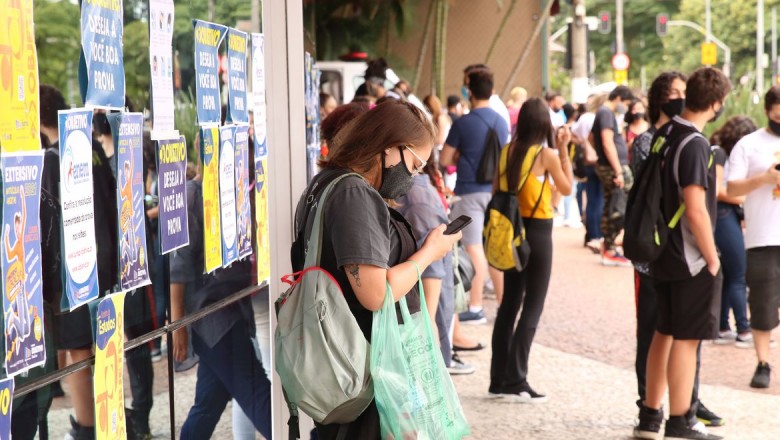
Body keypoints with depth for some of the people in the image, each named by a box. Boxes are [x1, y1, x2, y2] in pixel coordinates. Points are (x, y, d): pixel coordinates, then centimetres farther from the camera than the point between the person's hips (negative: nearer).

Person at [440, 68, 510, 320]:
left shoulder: (463, 123, -11)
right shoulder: (502, 122, 5)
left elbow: (445, 160, -6)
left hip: (471, 191, -5)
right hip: (496, 190, 5)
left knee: (473, 247, -2)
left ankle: (476, 307, -1)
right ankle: (503, 303, 18)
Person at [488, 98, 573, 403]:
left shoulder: (509, 151, 1)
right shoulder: (546, 155, -13)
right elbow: (567, 189, 0)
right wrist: (563, 151, 1)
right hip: (538, 232, -6)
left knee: (509, 304, 13)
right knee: (532, 308, 0)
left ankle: (499, 380, 17)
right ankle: (516, 382, -2)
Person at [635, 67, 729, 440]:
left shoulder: (663, 135, 7)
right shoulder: (695, 144, -20)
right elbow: (695, 210, -24)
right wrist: (712, 258, -14)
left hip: (663, 254, 8)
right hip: (691, 259, -8)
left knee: (664, 333, 16)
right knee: (687, 339, 0)